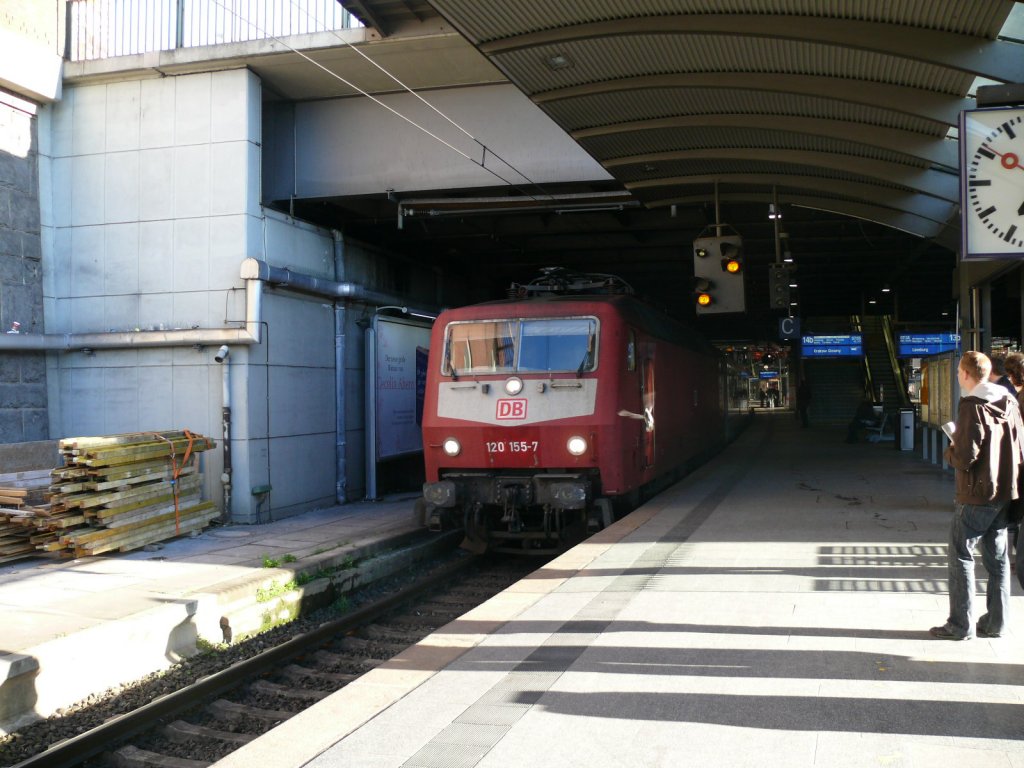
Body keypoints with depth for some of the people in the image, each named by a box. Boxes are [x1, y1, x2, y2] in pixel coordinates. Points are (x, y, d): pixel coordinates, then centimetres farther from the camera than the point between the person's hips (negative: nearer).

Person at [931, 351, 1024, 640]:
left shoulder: (972, 407, -16)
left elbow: (965, 457, -19)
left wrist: (950, 451, 1)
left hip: (976, 496, -7)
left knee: (961, 555, 1)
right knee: (997, 557, 12)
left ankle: (961, 625, 2)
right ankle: (995, 622, 18)